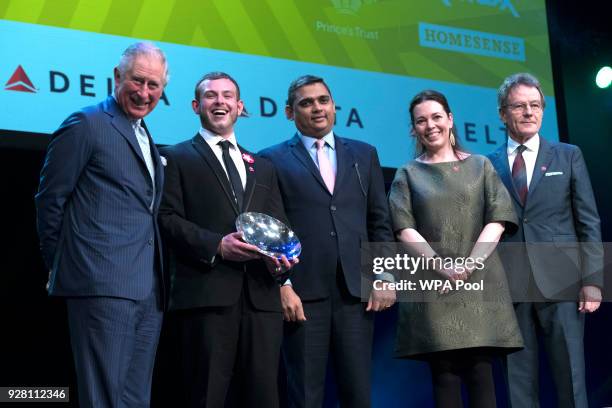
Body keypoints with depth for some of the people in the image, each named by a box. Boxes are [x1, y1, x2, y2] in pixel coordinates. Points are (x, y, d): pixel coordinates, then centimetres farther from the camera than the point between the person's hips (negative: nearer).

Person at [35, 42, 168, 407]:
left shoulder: (145, 138, 21)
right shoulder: (86, 125, -4)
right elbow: (50, 199, -4)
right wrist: (60, 266, 0)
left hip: (149, 291, 8)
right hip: (103, 285, -8)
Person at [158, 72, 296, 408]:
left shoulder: (263, 167, 25)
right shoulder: (176, 158, 10)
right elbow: (167, 219, -1)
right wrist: (216, 245, -15)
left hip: (262, 295, 4)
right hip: (206, 295, -4)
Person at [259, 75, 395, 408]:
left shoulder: (364, 154, 16)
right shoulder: (273, 160, 6)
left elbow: (379, 222, 13)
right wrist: (282, 286, -8)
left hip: (356, 291, 3)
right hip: (302, 293, -2)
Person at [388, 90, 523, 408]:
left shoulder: (480, 166, 14)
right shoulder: (407, 174, 13)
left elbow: (498, 219, 3)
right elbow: (404, 228, 0)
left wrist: (470, 263, -11)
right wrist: (441, 265, -13)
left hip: (479, 280, 0)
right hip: (432, 283, 0)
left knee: (480, 372, -5)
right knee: (444, 373, -3)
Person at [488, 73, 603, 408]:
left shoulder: (568, 156, 9)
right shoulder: (488, 165, 8)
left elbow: (589, 222, 5)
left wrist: (593, 280, -4)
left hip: (560, 281, 0)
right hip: (509, 286, 0)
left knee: (570, 375, 1)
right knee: (519, 380, 4)